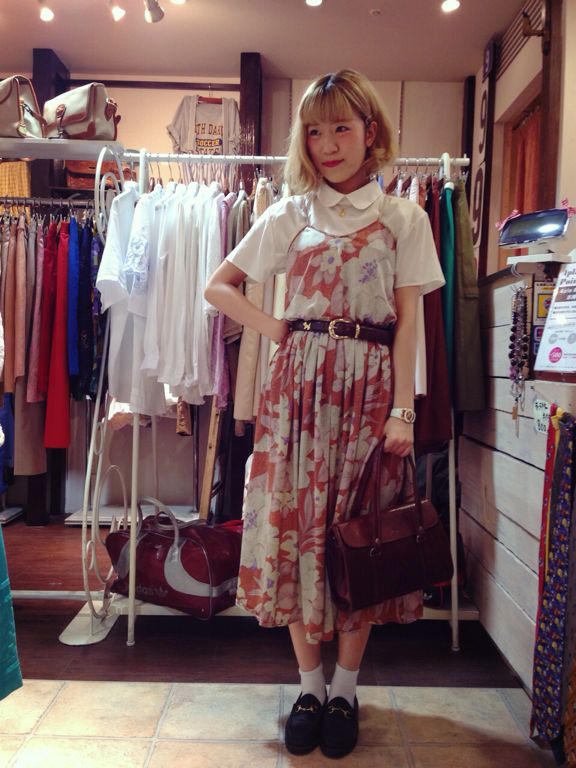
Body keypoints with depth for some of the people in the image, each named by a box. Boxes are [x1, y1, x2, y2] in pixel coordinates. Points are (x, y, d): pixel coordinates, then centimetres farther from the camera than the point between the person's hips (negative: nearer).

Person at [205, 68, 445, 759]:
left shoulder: (403, 219, 8)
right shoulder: (290, 215, 10)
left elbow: (407, 322, 1)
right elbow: (218, 286, 14)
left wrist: (403, 410, -7)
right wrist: (272, 327, 0)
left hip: (369, 384, -1)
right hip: (299, 382, 1)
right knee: (296, 523, 2)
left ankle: (345, 687, 22)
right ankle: (309, 685, 21)